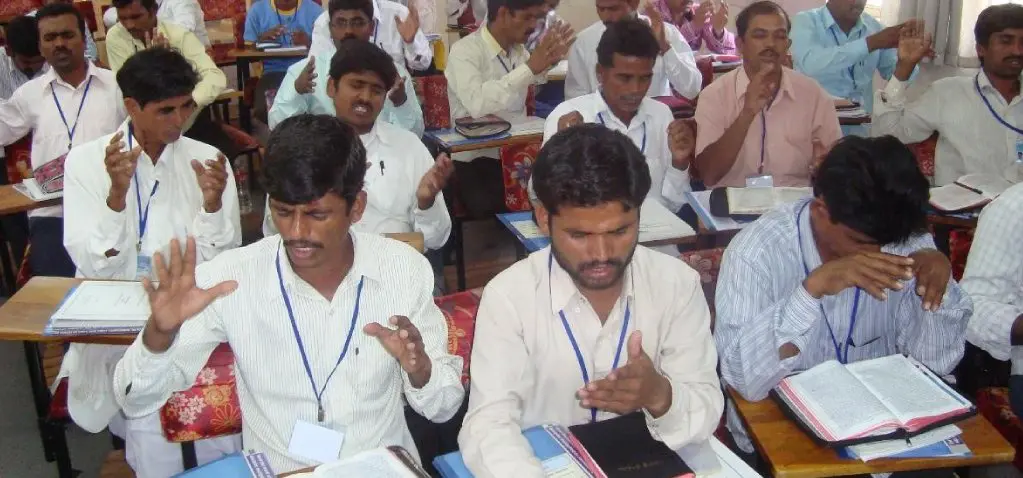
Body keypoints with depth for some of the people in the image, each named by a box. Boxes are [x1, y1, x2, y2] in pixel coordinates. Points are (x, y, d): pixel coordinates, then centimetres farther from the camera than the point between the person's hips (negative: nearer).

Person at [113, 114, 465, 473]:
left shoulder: (406, 269, -9)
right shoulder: (230, 277, -11)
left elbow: (444, 408, -1)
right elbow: (135, 401, -7)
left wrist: (419, 369, -21)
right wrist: (160, 332, -25)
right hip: (277, 471, 0)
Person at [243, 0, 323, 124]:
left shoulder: (314, 10, 4)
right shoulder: (257, 10, 6)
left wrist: (310, 43, -21)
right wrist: (261, 40, -14)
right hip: (273, 72, 1)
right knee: (263, 110, -27)